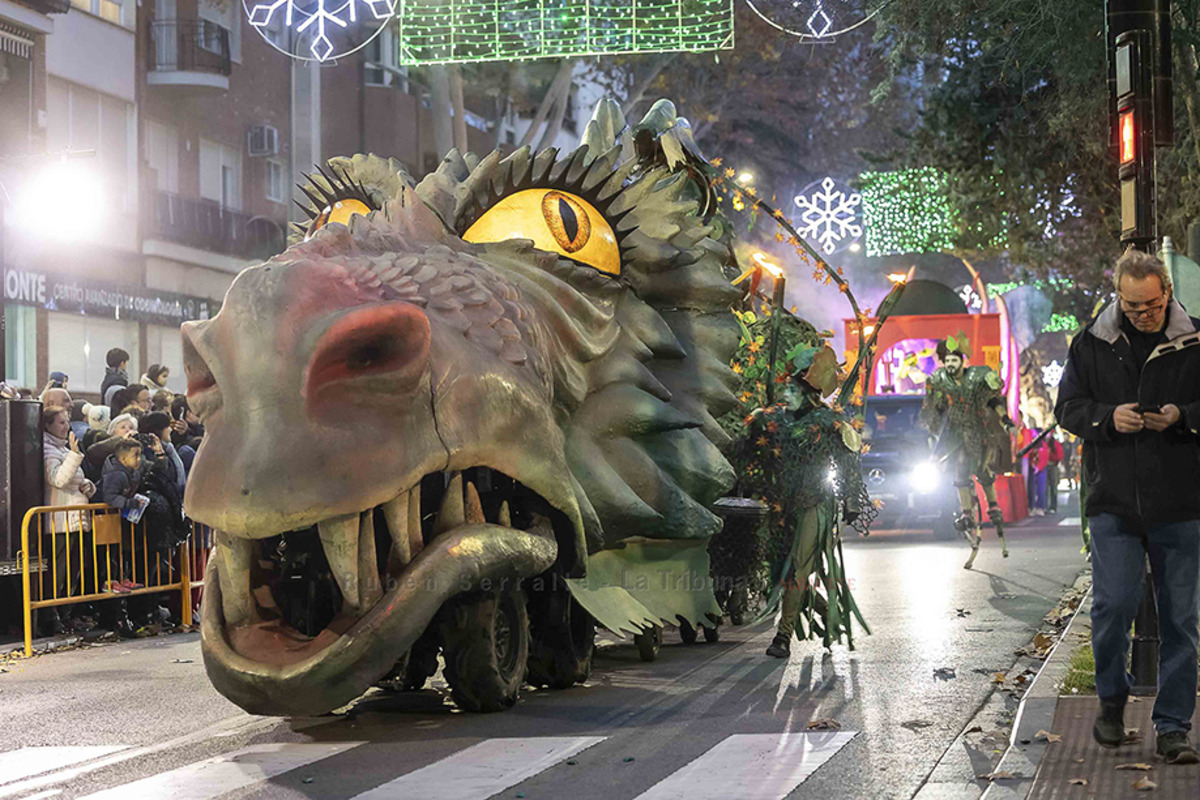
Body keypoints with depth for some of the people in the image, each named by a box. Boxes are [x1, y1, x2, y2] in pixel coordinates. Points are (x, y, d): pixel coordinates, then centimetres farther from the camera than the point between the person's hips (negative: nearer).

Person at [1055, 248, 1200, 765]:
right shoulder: (1092, 343, 5)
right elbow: (1067, 406, 9)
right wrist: (1107, 417, -10)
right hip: (1113, 500, 0)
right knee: (1113, 605, -9)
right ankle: (1111, 699, 18)